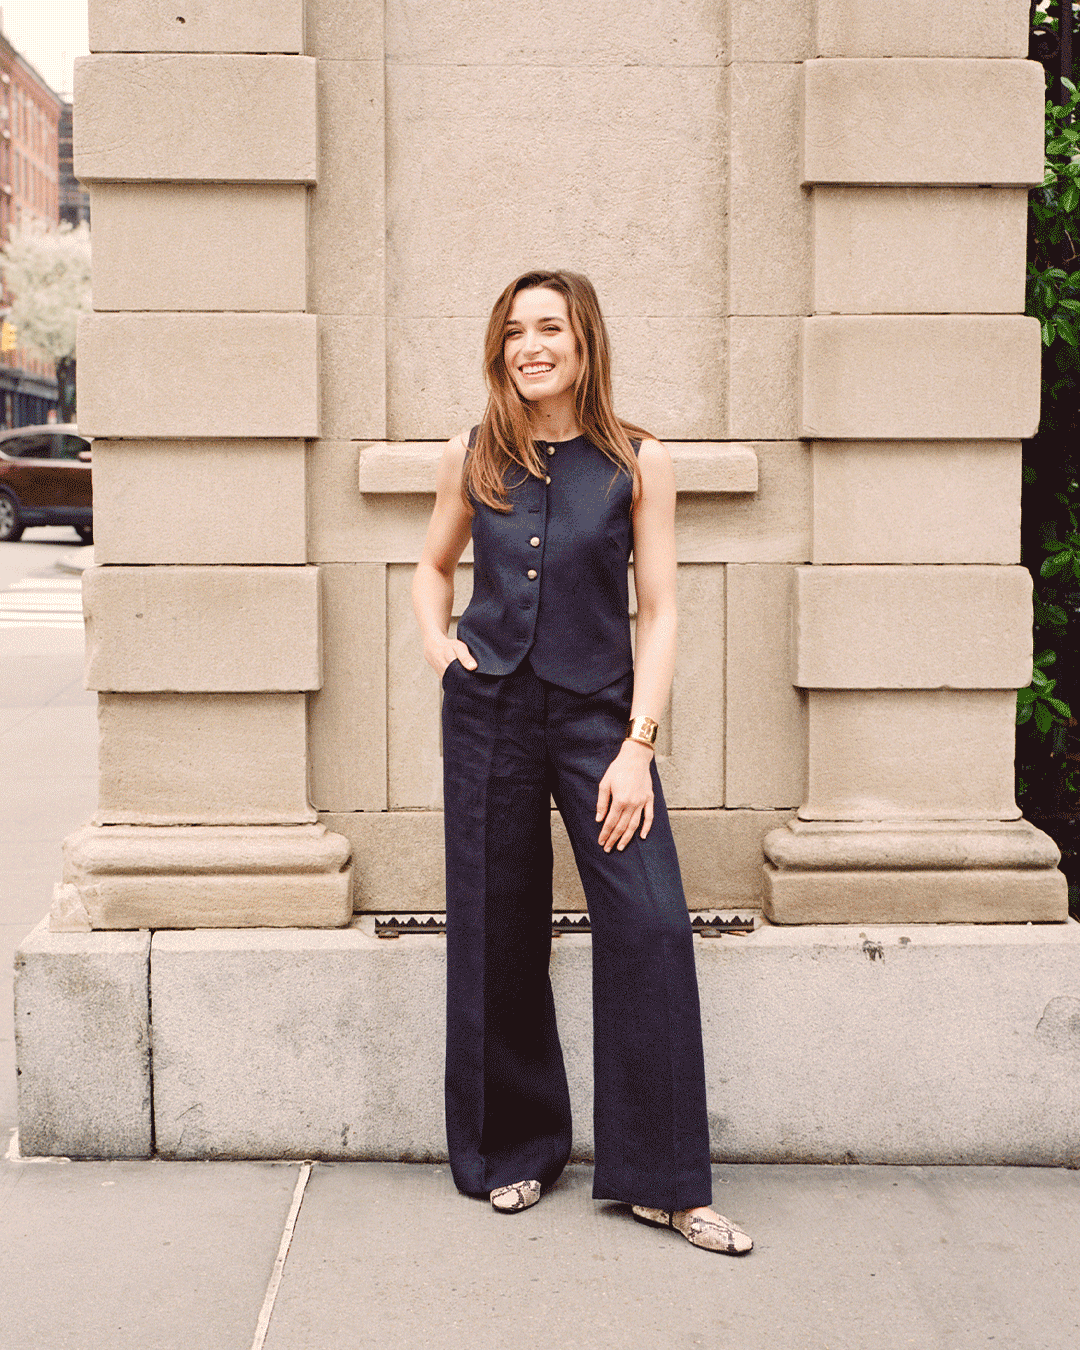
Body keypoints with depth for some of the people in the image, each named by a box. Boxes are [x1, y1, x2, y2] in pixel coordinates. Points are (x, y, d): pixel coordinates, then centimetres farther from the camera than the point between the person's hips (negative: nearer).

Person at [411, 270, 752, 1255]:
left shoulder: (638, 463, -1)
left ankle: (662, 1180, -1)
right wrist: (436, 645, 4)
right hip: (488, 713, 2)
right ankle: (514, 1149, 25)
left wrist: (638, 746, -9)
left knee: (651, 924, -12)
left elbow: (658, 611, -1)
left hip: (597, 712, -2)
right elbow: (433, 566, 23)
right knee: (497, 934, 7)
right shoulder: (473, 460, 5)